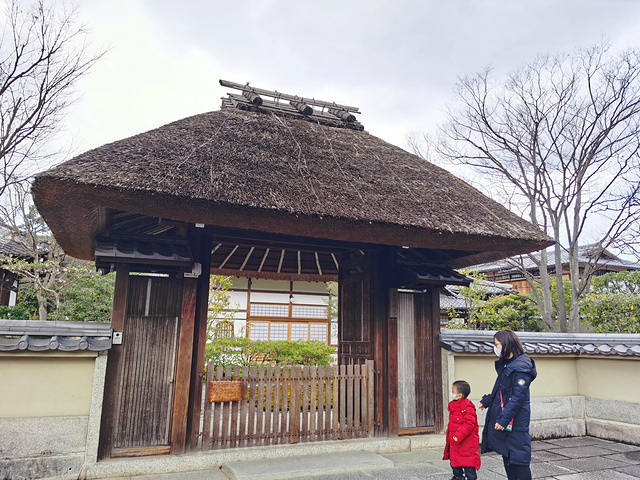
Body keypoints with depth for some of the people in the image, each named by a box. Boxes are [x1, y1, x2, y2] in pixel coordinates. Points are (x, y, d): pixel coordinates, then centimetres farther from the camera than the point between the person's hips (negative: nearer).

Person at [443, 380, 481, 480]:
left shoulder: (467, 406, -20)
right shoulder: (453, 405, 10)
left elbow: (469, 423, -25)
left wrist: (459, 436, -27)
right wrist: (449, 435, 20)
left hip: (466, 442, -9)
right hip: (455, 442, 9)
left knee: (468, 464, 0)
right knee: (455, 461, 18)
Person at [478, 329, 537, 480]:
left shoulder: (521, 367, -18)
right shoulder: (505, 364, 12)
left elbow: (518, 396, -23)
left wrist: (504, 419, -25)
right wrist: (486, 401, 21)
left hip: (515, 422, -9)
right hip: (503, 418, 9)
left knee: (519, 458, 0)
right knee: (507, 456, 16)